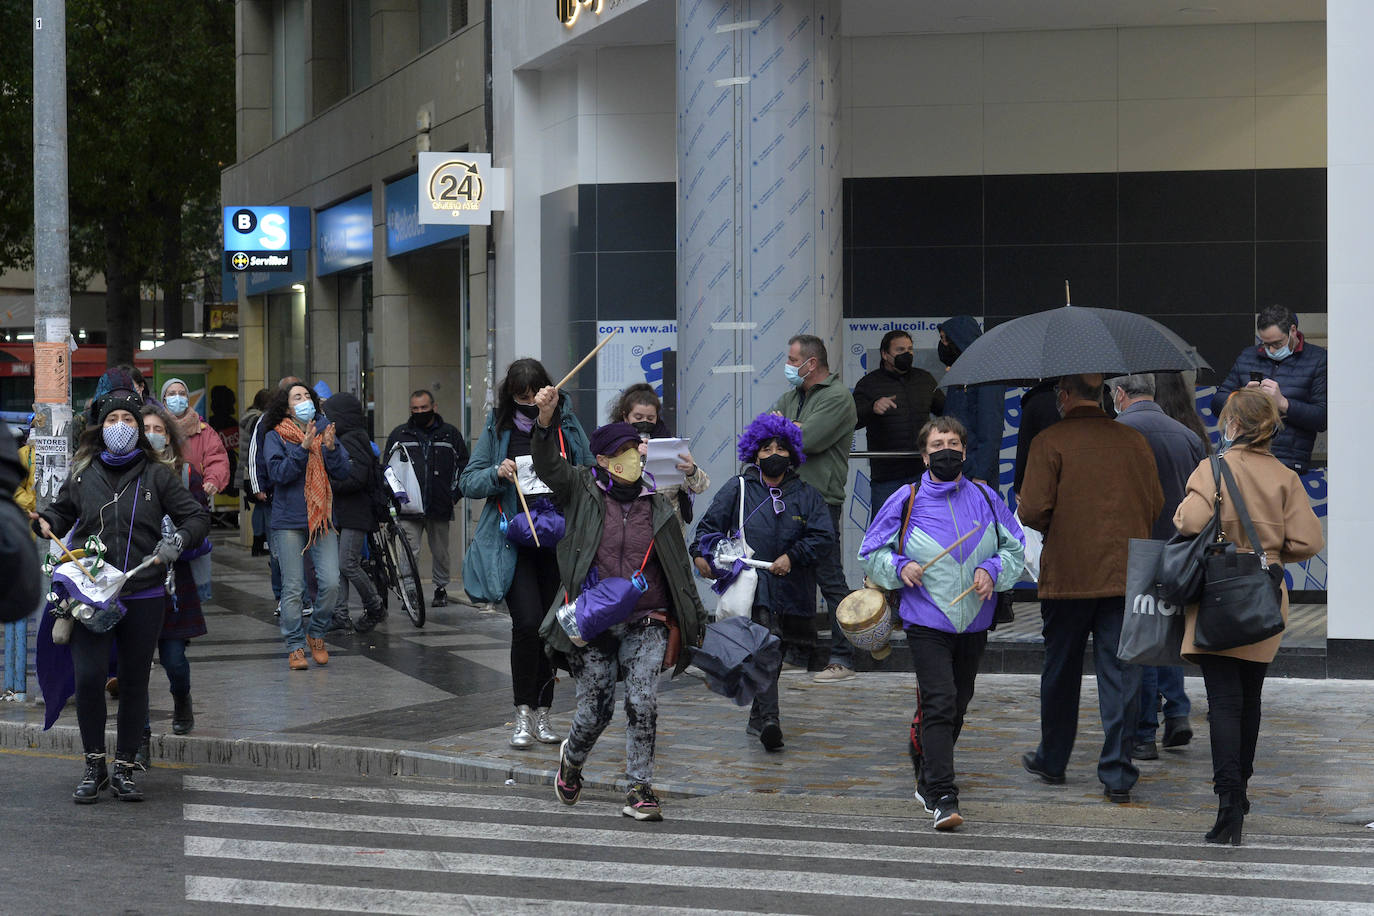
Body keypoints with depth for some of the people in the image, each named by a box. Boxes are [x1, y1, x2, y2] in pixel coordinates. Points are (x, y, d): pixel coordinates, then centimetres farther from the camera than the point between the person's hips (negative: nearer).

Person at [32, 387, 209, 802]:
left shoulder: (157, 476, 5)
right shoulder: (82, 474, 8)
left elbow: (197, 518, 6)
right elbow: (62, 512, 22)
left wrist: (179, 539, -13)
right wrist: (45, 522, 0)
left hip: (142, 597, 0)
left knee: (134, 683, 6)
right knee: (88, 677, -13)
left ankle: (124, 769, 18)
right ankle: (94, 764, 5)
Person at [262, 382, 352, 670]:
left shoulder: (325, 432, 11)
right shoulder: (275, 437, 2)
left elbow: (343, 473, 4)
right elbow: (278, 473, -12)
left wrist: (330, 448, -13)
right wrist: (304, 448, -21)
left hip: (322, 519, 3)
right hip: (289, 522, -3)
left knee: (331, 583, -6)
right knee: (292, 588, -2)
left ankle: (316, 634, 15)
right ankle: (295, 647, 8)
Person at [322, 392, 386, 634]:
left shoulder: (352, 442, -15)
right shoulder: (341, 440, 16)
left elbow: (355, 479, -23)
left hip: (356, 513, -10)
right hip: (340, 513, 10)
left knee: (348, 565, -10)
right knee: (336, 565, 7)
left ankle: (375, 608, 5)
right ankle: (340, 615, 8)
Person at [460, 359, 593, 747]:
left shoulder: (567, 424, 5)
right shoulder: (499, 428, 3)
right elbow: (468, 482, 5)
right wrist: (497, 474, -14)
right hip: (514, 540, -2)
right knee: (528, 621, -16)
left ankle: (542, 713, 19)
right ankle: (523, 715, -7)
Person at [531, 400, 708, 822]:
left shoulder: (657, 506, 9)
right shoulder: (585, 491, 3)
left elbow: (679, 565, 15)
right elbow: (547, 466, -12)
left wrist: (696, 619, 15)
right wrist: (546, 420, -29)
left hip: (646, 622, 1)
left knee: (642, 702, -15)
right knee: (596, 710, 1)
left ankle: (640, 790, -6)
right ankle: (572, 759, 35)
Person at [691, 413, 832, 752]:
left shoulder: (807, 494, 10)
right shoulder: (738, 489, 8)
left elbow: (823, 536, 2)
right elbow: (710, 523, 8)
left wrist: (792, 556, -10)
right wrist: (700, 552, -10)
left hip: (791, 591, 3)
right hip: (751, 587, -3)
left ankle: (758, 718, 28)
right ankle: (768, 719, -27)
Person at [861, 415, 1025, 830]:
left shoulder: (985, 498, 6)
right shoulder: (906, 500, 0)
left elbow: (1015, 547, 13)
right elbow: (872, 553, 7)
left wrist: (993, 571, -6)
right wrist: (900, 567, -11)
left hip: (974, 622, 4)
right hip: (926, 621, -4)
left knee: (957, 706, 14)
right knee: (938, 704, -15)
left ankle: (928, 781, 33)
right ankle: (942, 799, -18)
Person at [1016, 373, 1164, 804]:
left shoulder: (1050, 442, -8)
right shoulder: (1135, 441, 3)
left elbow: (1032, 512, -13)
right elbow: (1156, 507, 8)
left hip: (1068, 575, -2)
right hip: (1126, 575, 2)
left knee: (1060, 671, 13)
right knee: (1121, 675, 3)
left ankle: (1052, 761, 27)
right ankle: (1118, 775, 1)